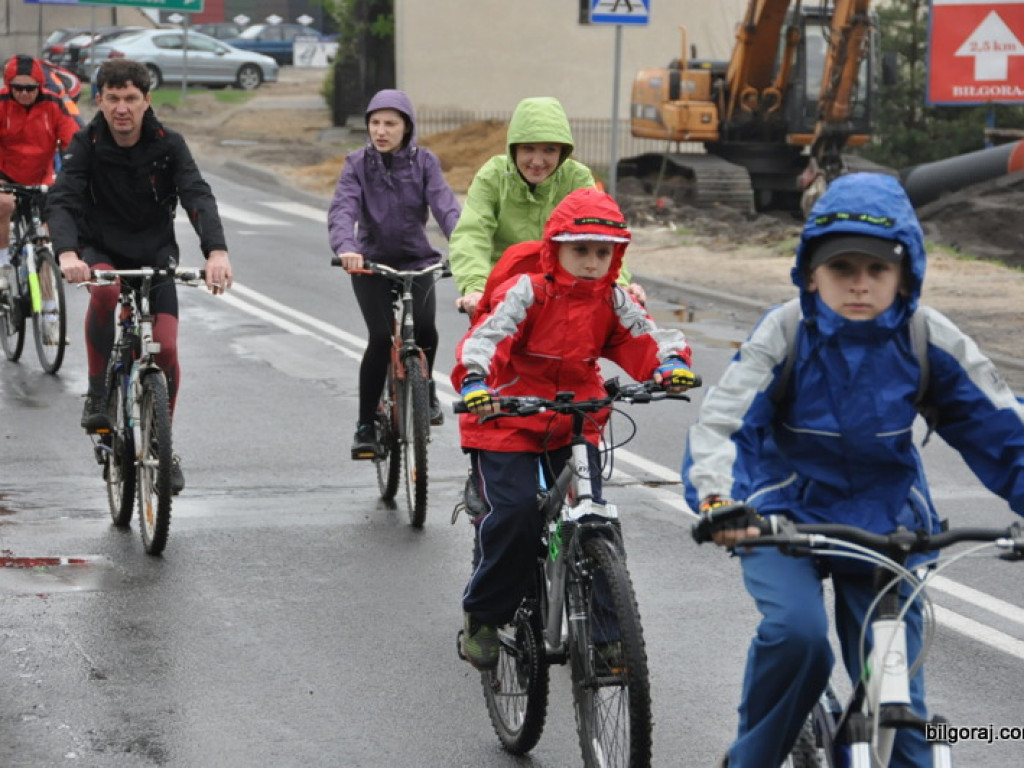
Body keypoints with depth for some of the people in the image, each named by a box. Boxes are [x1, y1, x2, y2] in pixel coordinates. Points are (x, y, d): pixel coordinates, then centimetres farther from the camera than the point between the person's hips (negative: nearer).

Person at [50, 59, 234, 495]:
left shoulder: (168, 145, -11)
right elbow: (61, 201, -25)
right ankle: (97, 393, -18)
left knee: (165, 349, -13)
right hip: (100, 250, -1)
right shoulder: (87, 145, -13)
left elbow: (198, 198, -24)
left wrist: (216, 251, -43)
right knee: (105, 288, -37)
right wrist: (67, 254, -46)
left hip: (155, 254, 1)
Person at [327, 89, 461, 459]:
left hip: (416, 261, 1)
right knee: (381, 338, -17)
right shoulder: (358, 164, -4)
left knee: (424, 331, -17)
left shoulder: (424, 162, -3)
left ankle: (425, 388, 17)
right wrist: (346, 247, -39)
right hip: (371, 262, -1)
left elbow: (445, 206, -16)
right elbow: (343, 209, -18)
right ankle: (365, 426, -3)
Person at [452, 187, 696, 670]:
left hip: (575, 424, 4)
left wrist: (671, 362, -30)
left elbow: (642, 338, -6)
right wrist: (474, 382, -44)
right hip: (508, 419, -4)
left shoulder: (612, 301, 4)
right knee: (515, 513, -19)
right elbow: (488, 336, -24)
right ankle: (482, 616, 1)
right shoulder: (527, 293, -11)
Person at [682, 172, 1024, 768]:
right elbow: (720, 422, -26)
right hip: (785, 515, -2)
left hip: (884, 523, 2)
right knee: (797, 632, -30)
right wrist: (715, 500, -45)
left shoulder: (930, 342, -12)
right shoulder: (785, 334, -17)